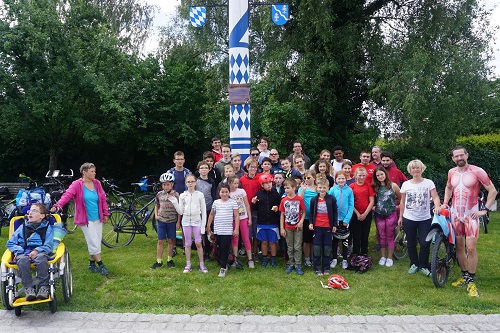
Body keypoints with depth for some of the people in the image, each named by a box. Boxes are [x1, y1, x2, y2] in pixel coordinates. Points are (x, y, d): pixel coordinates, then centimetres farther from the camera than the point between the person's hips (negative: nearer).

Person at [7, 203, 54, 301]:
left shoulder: (47, 227, 15)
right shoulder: (22, 227, 21)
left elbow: (48, 246, 5)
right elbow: (10, 243, 17)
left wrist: (37, 251, -16)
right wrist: (20, 251, -3)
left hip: (40, 252, -1)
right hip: (23, 253, 2)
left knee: (41, 257, -38)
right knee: (23, 260, -36)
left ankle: (44, 287, -37)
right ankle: (28, 288, -36)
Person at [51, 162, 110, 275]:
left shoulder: (97, 183, 5)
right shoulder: (77, 184, -10)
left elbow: (103, 199, 11)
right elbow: (67, 195, -22)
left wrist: (105, 213, 13)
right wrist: (57, 205, -38)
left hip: (98, 218, 6)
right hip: (86, 219, -5)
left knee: (97, 242, 10)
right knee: (94, 243, -5)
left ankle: (92, 263, 25)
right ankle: (101, 265, 6)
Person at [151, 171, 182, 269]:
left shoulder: (176, 195, -6)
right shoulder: (159, 194, 2)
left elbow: (179, 209, -3)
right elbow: (156, 205, 19)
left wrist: (178, 222, -5)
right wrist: (156, 215, 5)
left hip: (172, 221, -2)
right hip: (161, 221, 2)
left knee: (171, 240, 8)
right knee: (160, 241, 4)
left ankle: (169, 259, 21)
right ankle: (159, 261, 11)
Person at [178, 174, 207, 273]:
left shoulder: (200, 195, -1)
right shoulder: (182, 195, 3)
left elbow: (204, 211, 0)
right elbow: (180, 211, 0)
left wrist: (203, 225, -4)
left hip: (197, 221, -2)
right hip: (186, 221, 2)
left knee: (198, 243, -3)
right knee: (188, 244, 7)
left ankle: (202, 265, 5)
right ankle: (188, 265, 15)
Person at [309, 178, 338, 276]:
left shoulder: (332, 199, -2)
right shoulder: (314, 200, 2)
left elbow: (335, 212, 3)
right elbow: (311, 213, 10)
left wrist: (335, 224, 0)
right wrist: (310, 223, -1)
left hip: (328, 227, -1)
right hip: (317, 227, 1)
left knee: (327, 248, 6)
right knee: (316, 248, 3)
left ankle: (326, 268, 18)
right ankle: (317, 268, 13)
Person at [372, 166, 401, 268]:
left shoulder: (393, 186, -5)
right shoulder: (375, 187, 2)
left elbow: (400, 198, 4)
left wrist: (392, 204, 3)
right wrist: (374, 206, -4)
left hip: (391, 214, -2)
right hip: (379, 215, 2)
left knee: (390, 236, 5)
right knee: (382, 236, 9)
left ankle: (389, 258, 14)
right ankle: (382, 257, 20)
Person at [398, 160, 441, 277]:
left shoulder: (429, 183, -2)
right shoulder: (406, 184, 2)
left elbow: (435, 196, -10)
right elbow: (402, 202, 8)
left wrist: (437, 206, -31)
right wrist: (400, 217, 8)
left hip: (425, 219, -2)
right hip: (409, 219, 2)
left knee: (425, 244, -5)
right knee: (411, 244, 10)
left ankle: (423, 266, 14)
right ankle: (414, 264, 27)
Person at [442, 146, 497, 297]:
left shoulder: (477, 171, -9)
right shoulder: (451, 172, 7)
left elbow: (493, 191, -5)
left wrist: (485, 210, -10)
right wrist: (445, 203, 12)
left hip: (471, 215, -5)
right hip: (455, 214, 5)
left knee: (471, 248, -10)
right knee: (459, 247, 10)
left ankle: (471, 282, 1)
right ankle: (464, 276, 24)